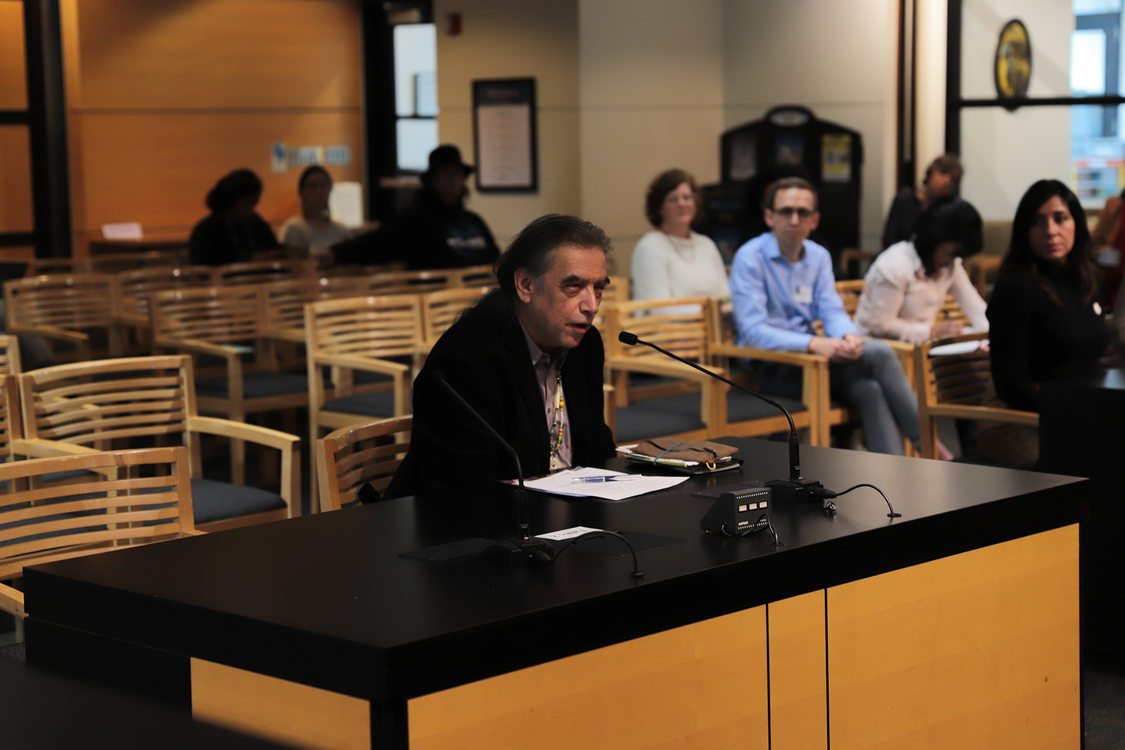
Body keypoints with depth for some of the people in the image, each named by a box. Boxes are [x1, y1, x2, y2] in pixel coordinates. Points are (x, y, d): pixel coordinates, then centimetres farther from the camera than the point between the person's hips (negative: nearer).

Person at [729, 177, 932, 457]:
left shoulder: (819, 256, 12)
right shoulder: (750, 257, -9)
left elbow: (832, 311, 4)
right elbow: (753, 331, -19)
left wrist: (849, 337, -21)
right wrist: (814, 344, -32)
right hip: (768, 368, -6)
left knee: (870, 390, -27)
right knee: (880, 353, -22)